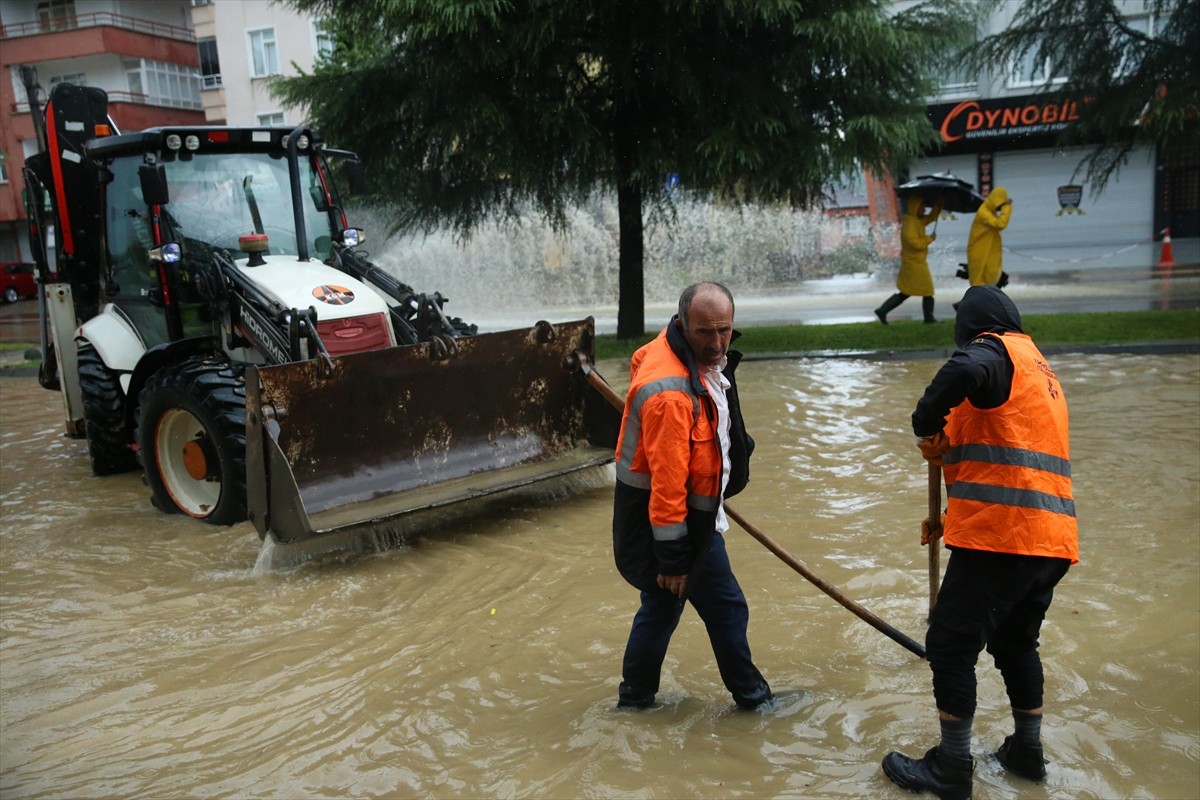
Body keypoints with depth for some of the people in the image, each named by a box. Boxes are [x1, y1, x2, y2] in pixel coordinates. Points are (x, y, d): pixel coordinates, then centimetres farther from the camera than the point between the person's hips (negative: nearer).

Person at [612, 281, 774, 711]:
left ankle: (636, 696, 35)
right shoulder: (670, 394, -32)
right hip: (674, 519, -10)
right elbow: (667, 481, -30)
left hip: (689, 510, 10)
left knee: (662, 603, 20)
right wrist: (673, 558, -24)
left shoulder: (702, 357, 0)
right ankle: (751, 695, 26)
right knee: (726, 608, 6)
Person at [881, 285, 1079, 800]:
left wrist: (927, 428, -15)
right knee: (1016, 643, 24)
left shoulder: (996, 350, -3)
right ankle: (1027, 751, 34)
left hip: (1001, 537, -9)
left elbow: (963, 370, -31)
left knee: (950, 646, 1)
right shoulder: (1038, 369, 24)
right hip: (1052, 539, 9)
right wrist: (954, 517, 25)